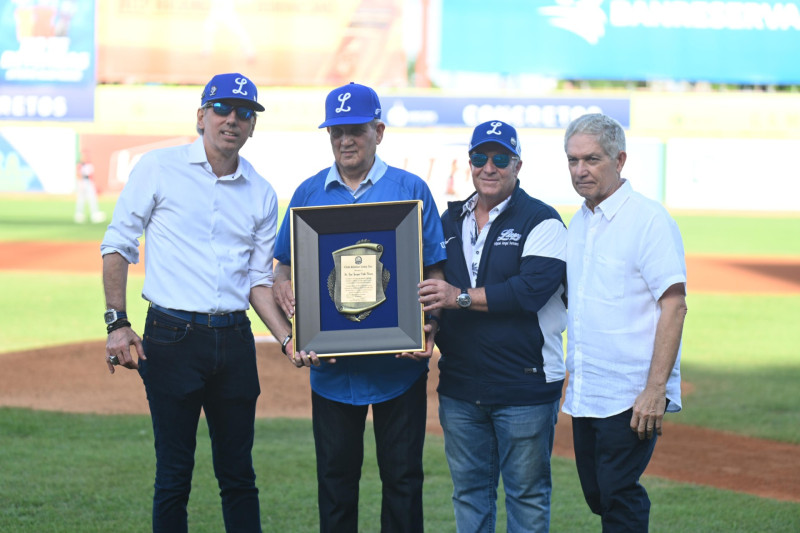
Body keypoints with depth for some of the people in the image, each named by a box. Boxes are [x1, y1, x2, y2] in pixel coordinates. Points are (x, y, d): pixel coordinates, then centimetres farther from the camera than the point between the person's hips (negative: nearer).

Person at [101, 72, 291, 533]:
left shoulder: (262, 194, 10)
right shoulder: (159, 169, 0)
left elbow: (259, 279, 13)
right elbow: (118, 246, 2)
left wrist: (289, 339, -1)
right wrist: (117, 323, -6)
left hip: (235, 340, 4)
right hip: (172, 335, -3)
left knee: (238, 473, 8)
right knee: (174, 473, -2)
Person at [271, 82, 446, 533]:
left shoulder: (411, 190, 1)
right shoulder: (309, 193, 8)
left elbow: (434, 271, 0)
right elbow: (286, 268, 14)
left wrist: (429, 326, -16)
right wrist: (283, 289, -10)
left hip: (398, 364, -2)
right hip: (331, 364, 2)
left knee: (403, 477, 2)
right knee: (336, 476, 8)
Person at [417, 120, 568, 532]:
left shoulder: (542, 222, -5)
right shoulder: (449, 222, 15)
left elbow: (532, 289, -19)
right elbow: (430, 289, 16)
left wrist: (461, 297, -22)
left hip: (525, 386, -6)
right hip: (459, 387, 6)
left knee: (527, 493, 0)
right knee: (468, 490, 12)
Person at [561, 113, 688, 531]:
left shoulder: (649, 219, -11)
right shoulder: (579, 223, 13)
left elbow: (674, 306, -15)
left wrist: (655, 389, -21)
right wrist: (571, 379, 14)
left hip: (631, 396, -8)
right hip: (585, 395, 8)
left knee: (618, 497, -8)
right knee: (597, 495, 12)